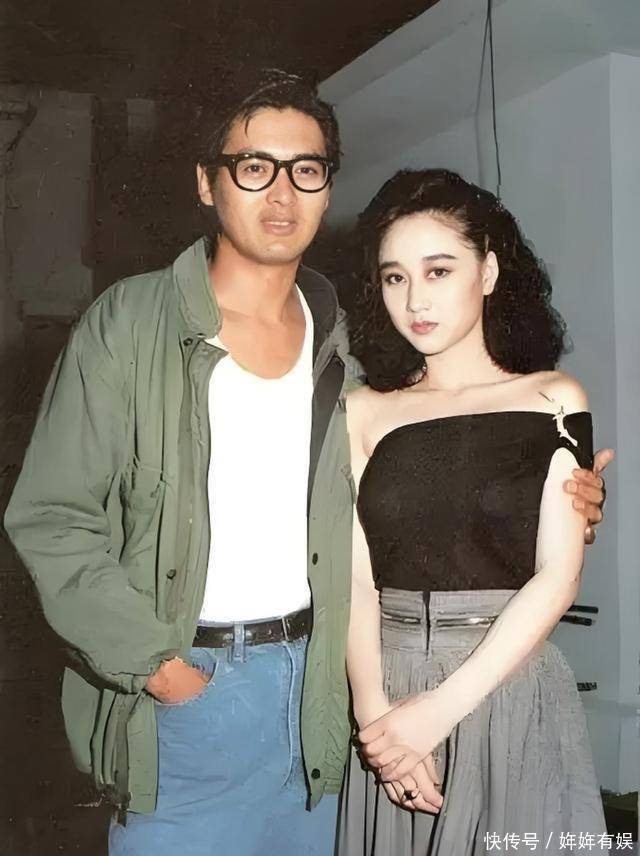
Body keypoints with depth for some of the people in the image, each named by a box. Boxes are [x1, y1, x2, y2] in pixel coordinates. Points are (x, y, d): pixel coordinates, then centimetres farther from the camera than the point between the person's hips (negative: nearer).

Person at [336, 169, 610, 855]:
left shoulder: (552, 400, -1)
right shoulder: (362, 413, 4)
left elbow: (556, 577, -8)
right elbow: (356, 579, -3)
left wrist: (443, 707, -15)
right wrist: (375, 711, -17)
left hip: (512, 689, -1)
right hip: (389, 691, 2)